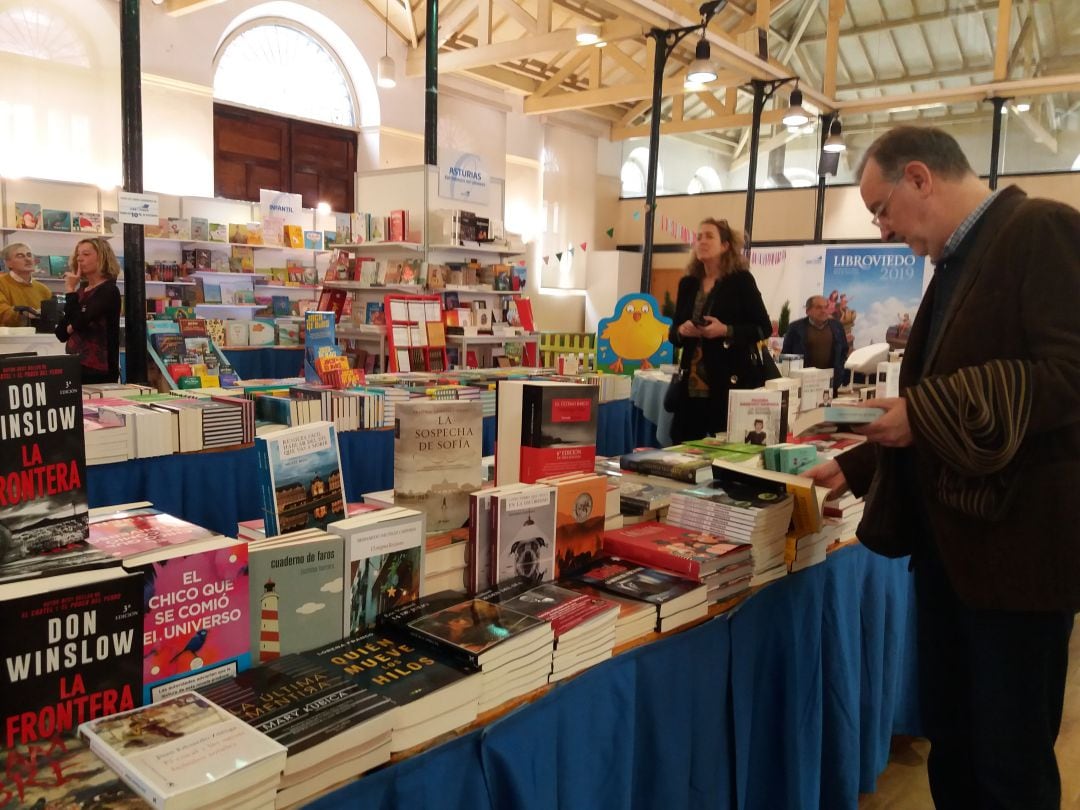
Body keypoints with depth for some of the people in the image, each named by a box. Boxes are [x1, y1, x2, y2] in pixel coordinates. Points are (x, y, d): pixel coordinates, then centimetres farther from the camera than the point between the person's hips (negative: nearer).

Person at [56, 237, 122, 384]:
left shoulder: (109, 290, -8)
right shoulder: (81, 290, 13)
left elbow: (78, 322, -19)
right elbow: (60, 333, 9)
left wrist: (70, 290, -7)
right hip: (75, 365, 7)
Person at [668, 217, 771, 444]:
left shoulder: (741, 280, -2)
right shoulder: (687, 283, 12)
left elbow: (764, 328, -4)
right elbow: (673, 332, 17)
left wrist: (726, 331, -17)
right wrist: (682, 331, -5)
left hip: (730, 382, -5)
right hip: (692, 383, 5)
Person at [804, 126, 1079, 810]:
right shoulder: (959, 263, 16)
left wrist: (928, 413, -22)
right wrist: (855, 468, 16)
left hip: (1015, 542, -9)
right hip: (950, 537, 9)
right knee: (950, 743, 18)